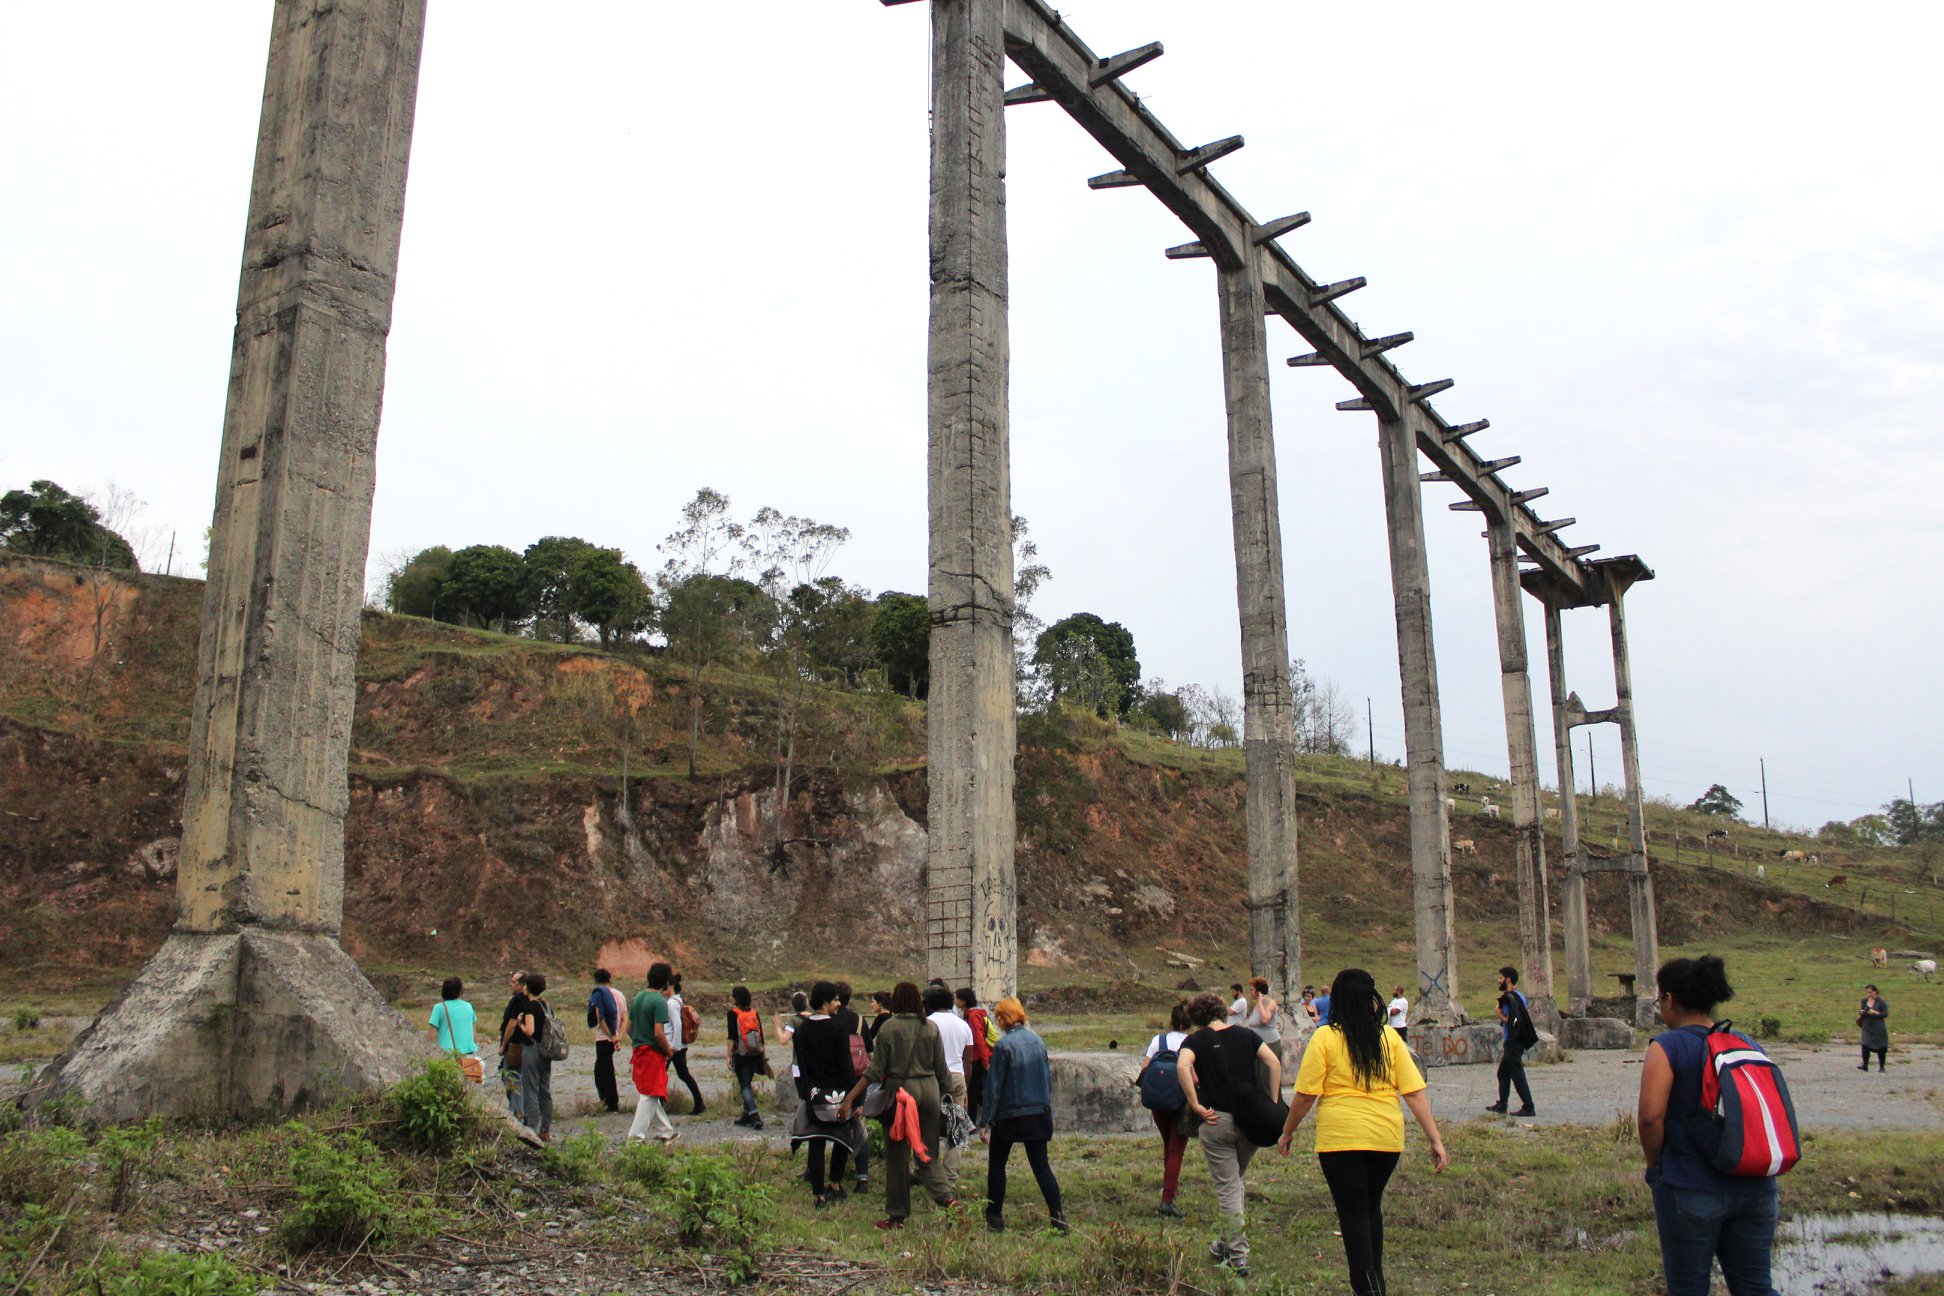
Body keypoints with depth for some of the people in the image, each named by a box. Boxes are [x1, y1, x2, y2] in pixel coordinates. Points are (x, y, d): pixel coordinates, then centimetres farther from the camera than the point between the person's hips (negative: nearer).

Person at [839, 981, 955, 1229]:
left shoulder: (888, 1027, -5)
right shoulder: (930, 1028, 4)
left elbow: (876, 1070, -8)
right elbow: (941, 1069, 6)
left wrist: (850, 1097, -5)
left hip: (900, 1088, -3)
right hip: (929, 1088, 3)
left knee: (897, 1154, 6)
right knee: (929, 1151, 13)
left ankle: (897, 1216, 12)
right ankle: (945, 1196, -7)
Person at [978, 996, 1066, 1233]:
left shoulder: (1003, 1045, -13)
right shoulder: (1038, 1041, 4)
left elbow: (994, 1086, -12)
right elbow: (1048, 1078, 12)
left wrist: (985, 1122, -8)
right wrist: (1046, 1107, 21)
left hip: (1009, 1115, -5)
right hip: (1039, 1114, 5)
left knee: (996, 1165, 11)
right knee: (1041, 1166, 7)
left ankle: (994, 1219, 15)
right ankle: (1058, 1218, -2)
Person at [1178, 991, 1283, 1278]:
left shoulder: (1196, 1040, -2)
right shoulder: (1246, 1036, 8)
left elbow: (1183, 1066, -21)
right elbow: (1274, 1062, -1)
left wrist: (1196, 1106, -17)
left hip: (1218, 1121, -4)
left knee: (1227, 1189, 5)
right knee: (1235, 1182, 22)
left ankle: (1238, 1256, 5)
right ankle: (1226, 1243, 31)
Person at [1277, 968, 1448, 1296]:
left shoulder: (1325, 1038, -6)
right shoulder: (1389, 1038, 2)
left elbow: (1305, 1095, -8)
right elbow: (1415, 1092, -1)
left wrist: (1287, 1133, 5)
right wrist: (1435, 1140, 2)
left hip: (1341, 1137, -4)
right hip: (1387, 1138, 4)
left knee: (1353, 1214, 3)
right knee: (1371, 1207, 22)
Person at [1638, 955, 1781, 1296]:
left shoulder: (1667, 1047, -10)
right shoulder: (1750, 1047, 8)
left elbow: (1651, 1116, -21)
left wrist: (1654, 1163, -4)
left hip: (1690, 1190, -5)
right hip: (1756, 1189, 5)